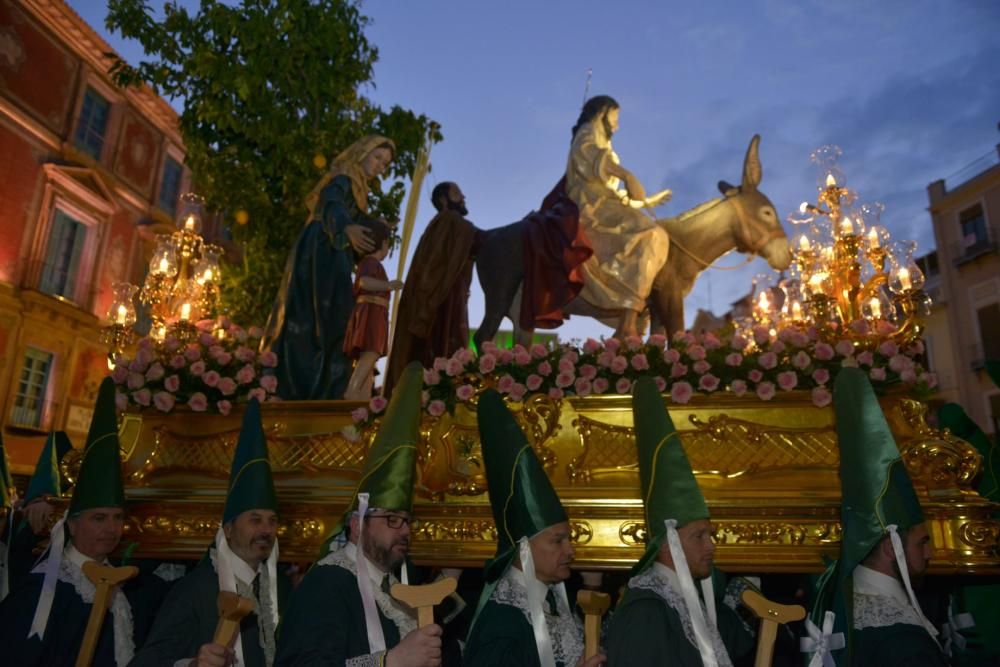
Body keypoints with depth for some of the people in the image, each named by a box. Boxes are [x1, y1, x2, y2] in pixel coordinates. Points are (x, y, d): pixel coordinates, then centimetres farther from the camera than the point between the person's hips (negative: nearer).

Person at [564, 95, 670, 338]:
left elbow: (610, 187, 30)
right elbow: (594, 155, -16)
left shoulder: (599, 141, 33)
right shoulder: (588, 132, 6)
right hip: (591, 203, -10)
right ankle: (628, 324, -38)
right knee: (650, 235, -27)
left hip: (602, 203, 10)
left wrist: (645, 200, 29)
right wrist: (628, 176, -24)